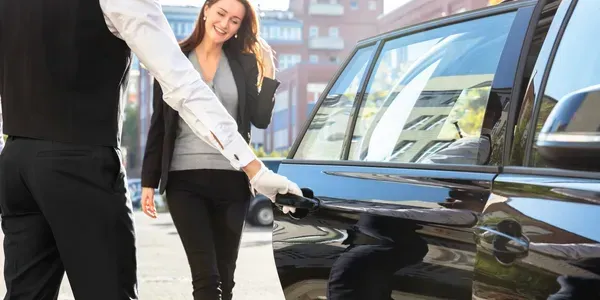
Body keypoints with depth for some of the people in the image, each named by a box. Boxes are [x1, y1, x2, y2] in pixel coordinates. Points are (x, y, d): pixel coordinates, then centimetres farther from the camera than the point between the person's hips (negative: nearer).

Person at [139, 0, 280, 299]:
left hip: (232, 180, 2)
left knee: (224, 276, 9)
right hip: (185, 180, -2)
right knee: (206, 276, -9)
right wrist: (149, 180, 2)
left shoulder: (244, 63, 7)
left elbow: (261, 119, -2)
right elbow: (159, 125, 5)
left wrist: (268, 71, -8)